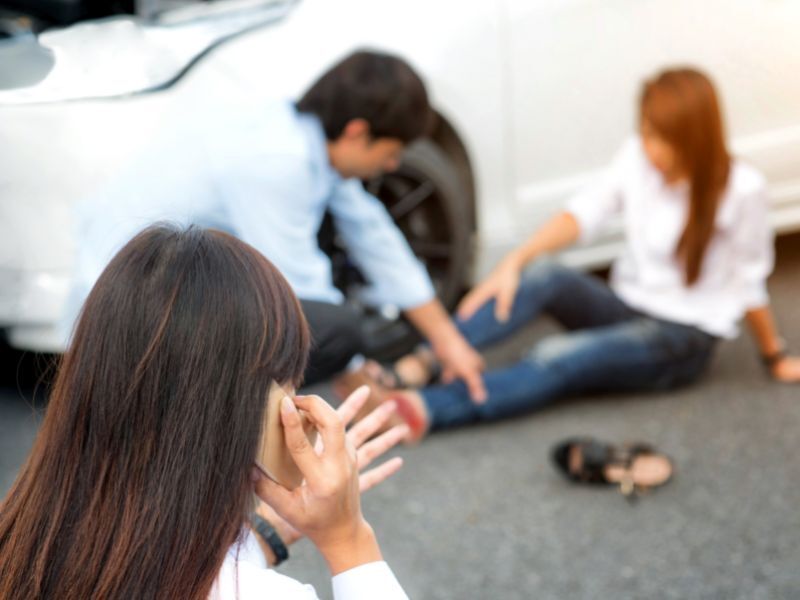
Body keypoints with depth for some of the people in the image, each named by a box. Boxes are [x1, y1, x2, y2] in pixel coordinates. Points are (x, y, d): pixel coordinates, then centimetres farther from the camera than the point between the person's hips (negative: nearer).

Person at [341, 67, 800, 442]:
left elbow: (749, 282, -6)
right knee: (543, 276, -26)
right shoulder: (638, 158, -2)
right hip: (625, 306, 5)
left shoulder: (740, 189, -16)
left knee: (558, 359, -31)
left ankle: (418, 412, -46)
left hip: (684, 338, -5)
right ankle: (416, 369, -38)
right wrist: (516, 261, -23)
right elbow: (586, 212, -9)